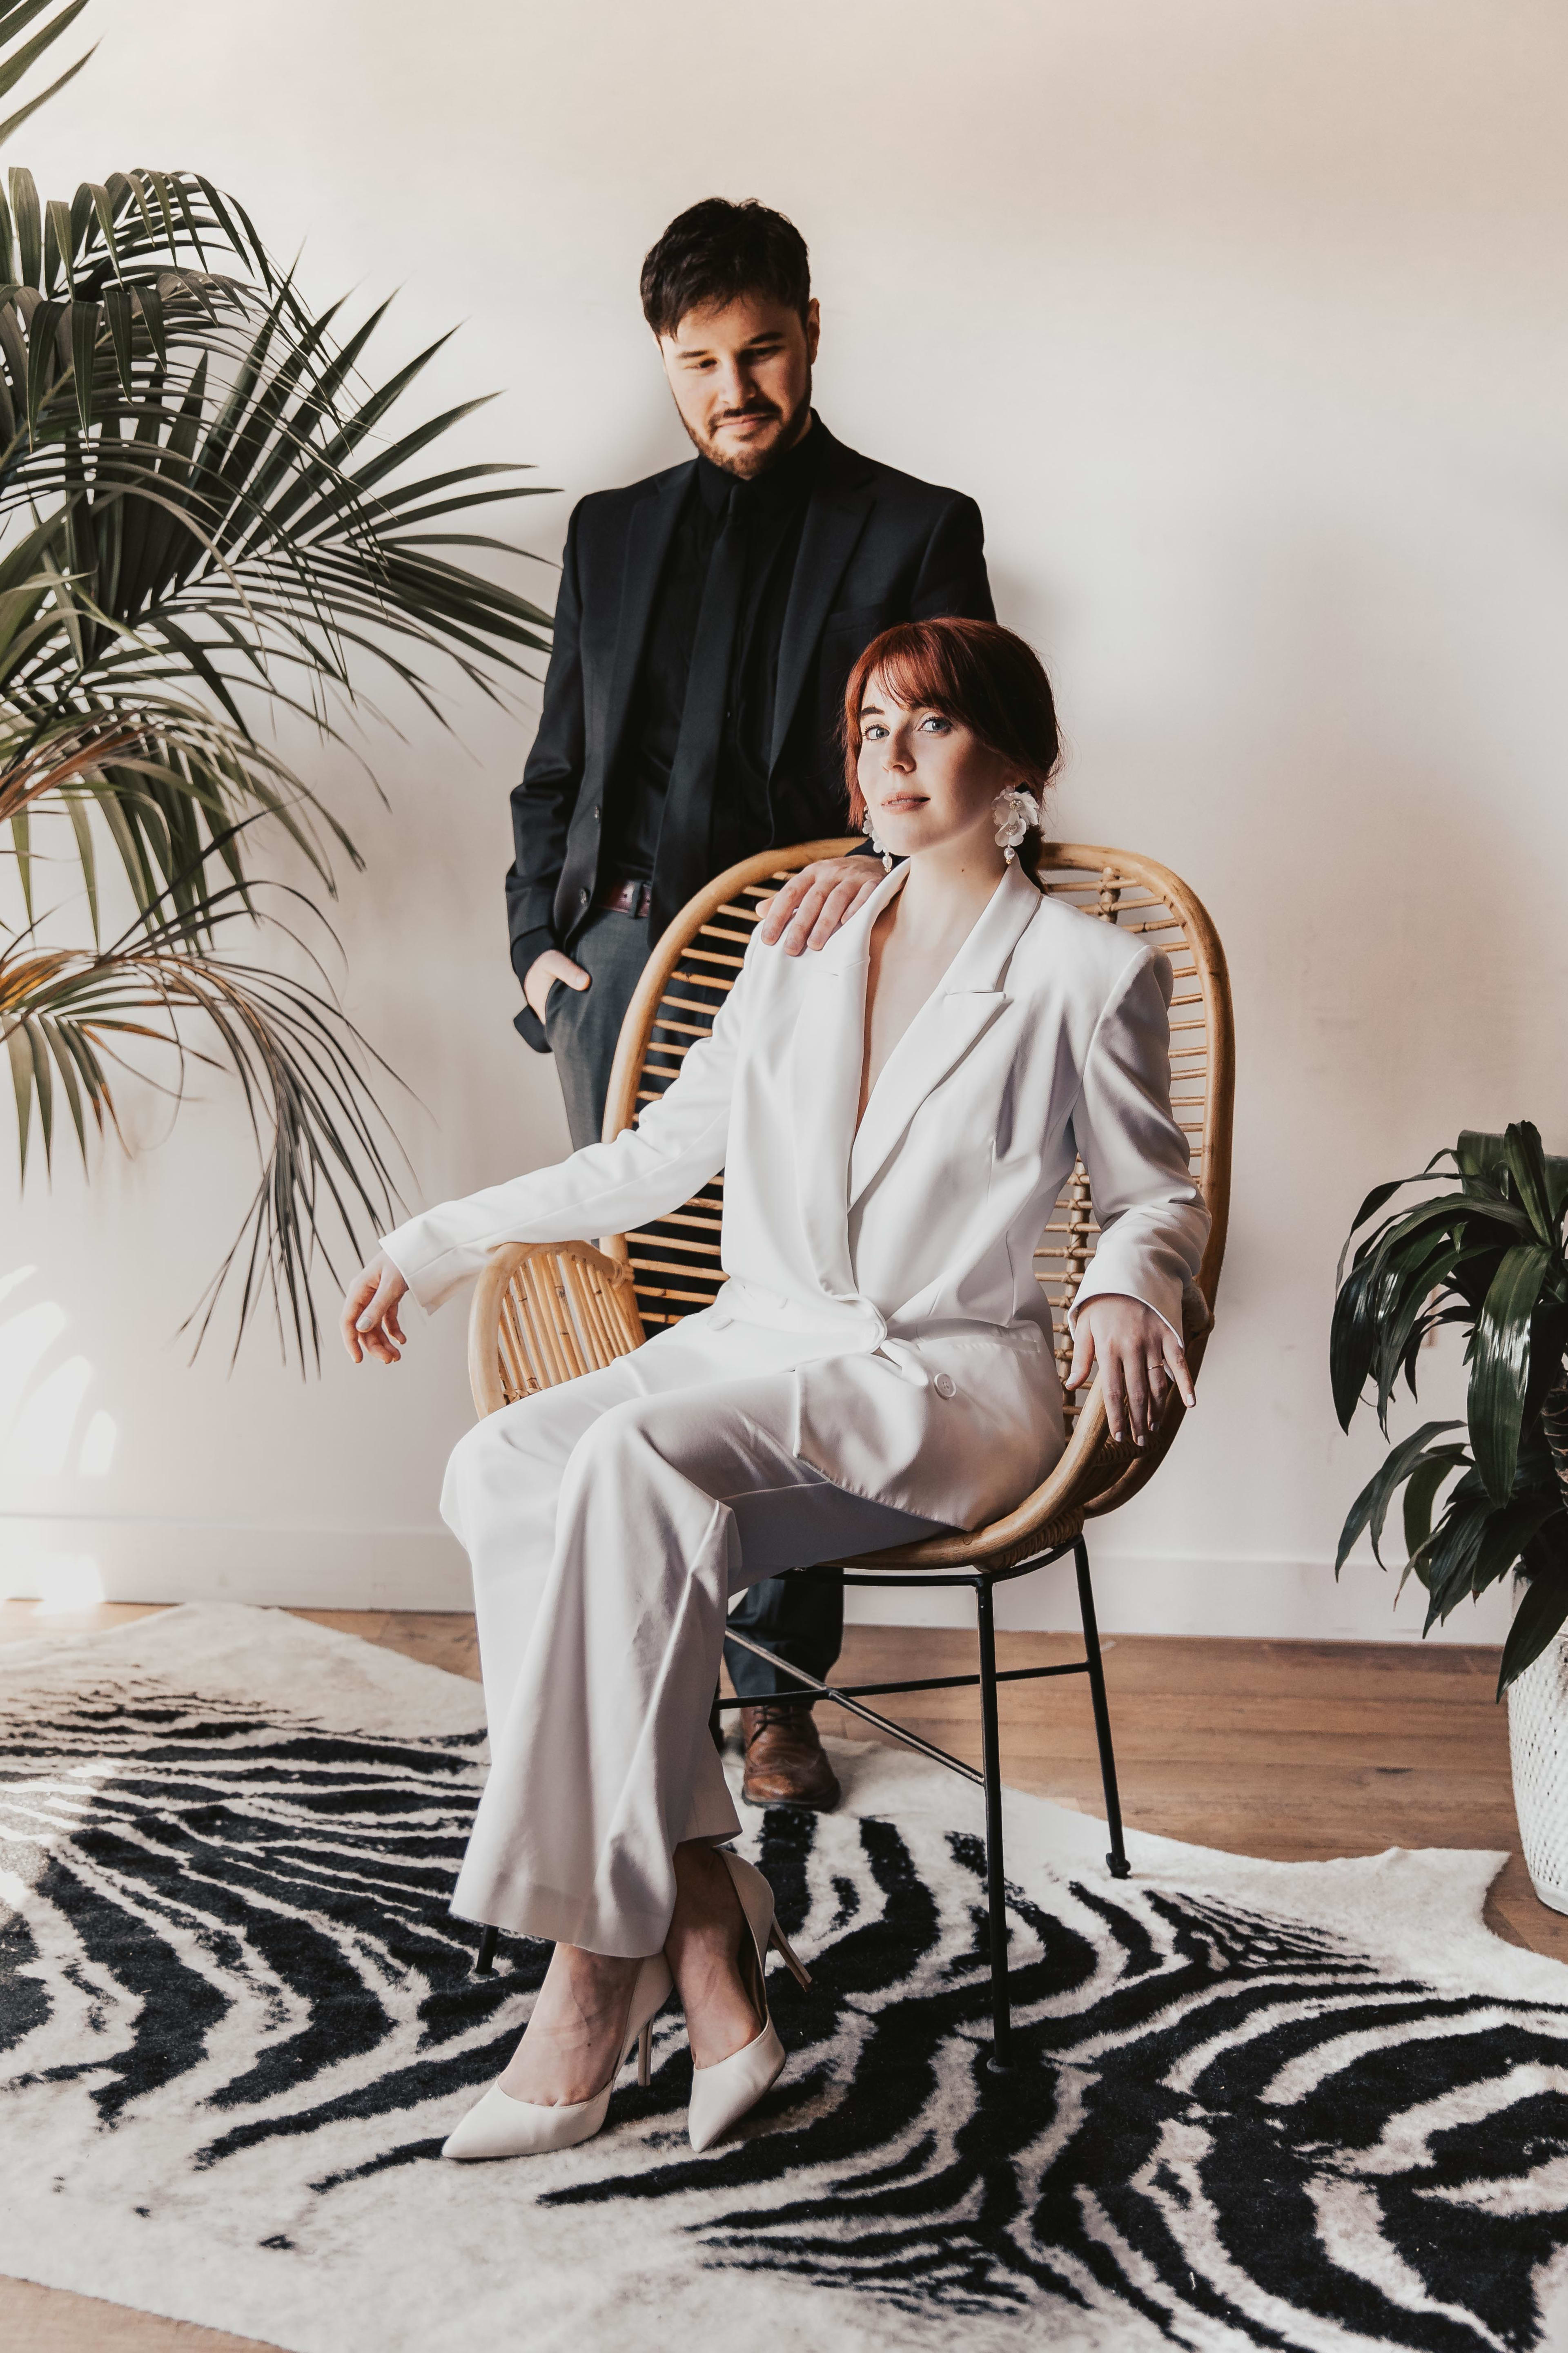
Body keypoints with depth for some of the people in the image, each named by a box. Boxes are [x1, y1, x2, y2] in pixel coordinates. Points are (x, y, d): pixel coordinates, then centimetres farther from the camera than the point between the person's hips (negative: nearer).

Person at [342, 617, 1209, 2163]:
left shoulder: (1088, 975, 3)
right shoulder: (799, 945, 18)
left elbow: (1158, 1195, 12)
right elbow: (659, 1157, 22)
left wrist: (1127, 1286, -12)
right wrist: (441, 1239, 21)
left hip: (942, 1384, -5)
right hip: (753, 1344, 5)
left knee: (635, 1458, -35)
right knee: (499, 1468, -27)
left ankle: (597, 1962, -28)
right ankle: (701, 1931, -29)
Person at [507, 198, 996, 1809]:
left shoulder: (912, 532, 7)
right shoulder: (611, 535, 20)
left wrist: (877, 859, -22)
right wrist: (537, 937, 8)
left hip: (796, 957, -3)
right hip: (622, 951, 4)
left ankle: (775, 1689, 1)